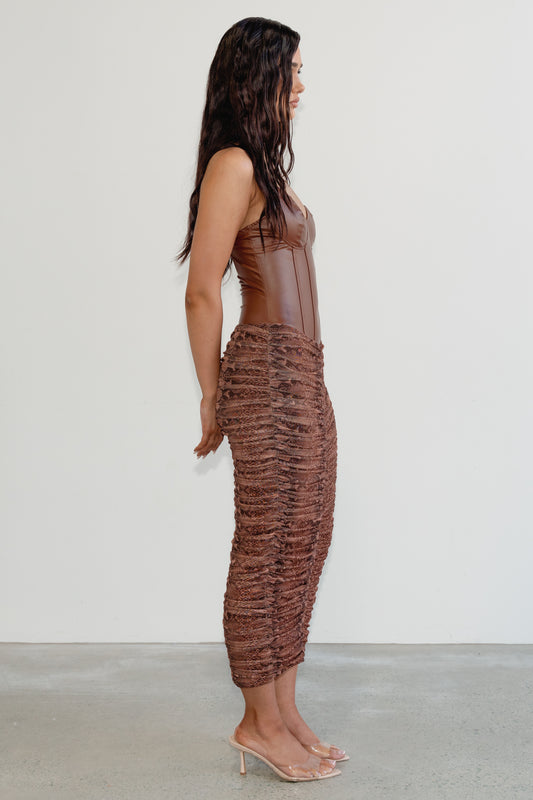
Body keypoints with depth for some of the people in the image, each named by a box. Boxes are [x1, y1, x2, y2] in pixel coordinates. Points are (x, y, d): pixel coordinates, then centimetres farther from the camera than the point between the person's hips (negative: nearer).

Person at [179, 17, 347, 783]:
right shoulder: (233, 164, -9)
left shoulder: (268, 164, 18)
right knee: (265, 546, 0)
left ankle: (285, 712, 24)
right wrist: (212, 398, -5)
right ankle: (260, 723, 15)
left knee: (303, 544, 11)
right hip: (267, 372, -9)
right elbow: (202, 292, -12)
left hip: (305, 374, 9)